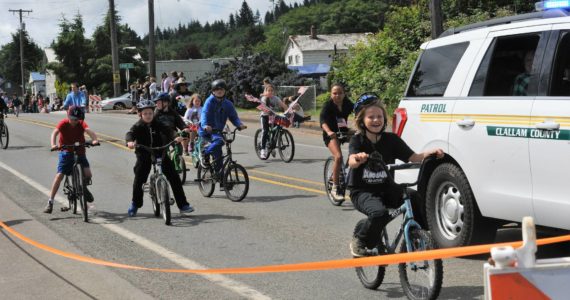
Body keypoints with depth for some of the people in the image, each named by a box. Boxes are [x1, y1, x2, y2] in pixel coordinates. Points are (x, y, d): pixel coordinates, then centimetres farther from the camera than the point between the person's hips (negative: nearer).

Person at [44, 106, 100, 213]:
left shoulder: (81, 124, -10)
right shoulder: (63, 123, -14)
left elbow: (88, 130, -29)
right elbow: (54, 133, -30)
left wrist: (94, 140, -51)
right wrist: (53, 145, -50)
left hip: (80, 152, 1)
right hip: (66, 152, -1)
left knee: (88, 174, -17)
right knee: (59, 176, -11)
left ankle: (84, 188, 19)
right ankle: (50, 202, -5)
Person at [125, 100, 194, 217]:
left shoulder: (158, 124, -2)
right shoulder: (138, 126, -7)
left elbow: (167, 132, -14)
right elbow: (130, 133, -23)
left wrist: (176, 138, -34)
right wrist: (130, 141, -46)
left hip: (160, 153, 1)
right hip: (144, 156, -1)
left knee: (174, 178, -4)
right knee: (138, 180, -5)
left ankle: (183, 205, 2)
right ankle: (135, 204, 20)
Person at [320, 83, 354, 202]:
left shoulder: (347, 104, -6)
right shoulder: (328, 105, -17)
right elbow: (323, 120, -31)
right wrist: (329, 132, -50)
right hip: (331, 134, -5)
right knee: (338, 156, -26)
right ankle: (334, 189, -19)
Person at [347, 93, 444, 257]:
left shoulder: (391, 139, 4)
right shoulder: (358, 140, -5)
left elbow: (414, 157, -5)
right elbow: (351, 162, -25)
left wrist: (430, 153, -25)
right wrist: (358, 158, -50)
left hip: (386, 189, 4)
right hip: (362, 191, -3)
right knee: (379, 213, -34)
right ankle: (359, 241, -6)